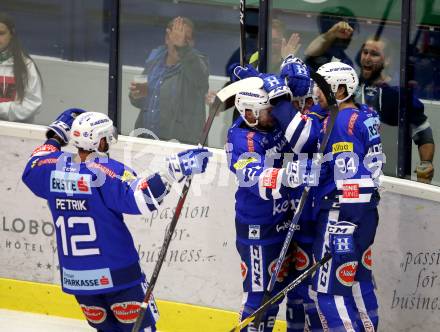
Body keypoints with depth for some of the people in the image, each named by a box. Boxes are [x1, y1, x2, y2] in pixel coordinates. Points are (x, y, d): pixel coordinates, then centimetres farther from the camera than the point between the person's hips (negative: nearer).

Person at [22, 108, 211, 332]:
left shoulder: (52, 168, -1)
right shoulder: (108, 171, -19)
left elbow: (32, 172, 23)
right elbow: (141, 198, -31)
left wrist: (55, 137, 31)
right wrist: (175, 170, -32)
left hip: (73, 276, 6)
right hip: (115, 274, -6)